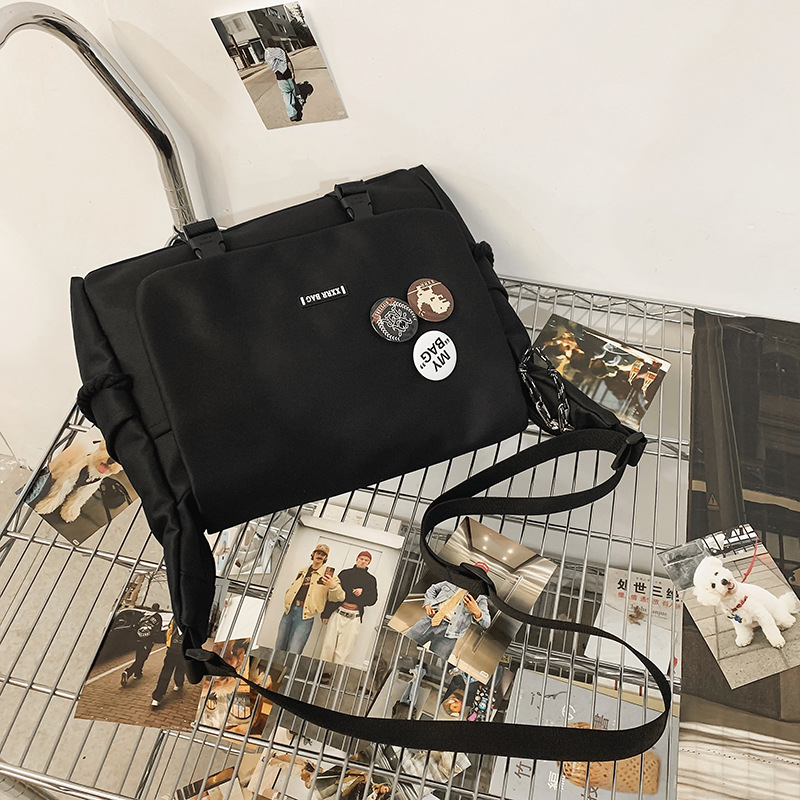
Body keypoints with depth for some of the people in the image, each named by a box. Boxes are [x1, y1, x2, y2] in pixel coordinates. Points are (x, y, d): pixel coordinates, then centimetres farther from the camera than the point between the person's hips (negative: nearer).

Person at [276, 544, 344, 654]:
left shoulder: (328, 575, 3)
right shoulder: (302, 572, 19)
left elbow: (339, 597, -5)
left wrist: (333, 586, -26)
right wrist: (287, 602, 12)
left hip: (305, 616, -5)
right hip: (289, 611, 5)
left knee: (293, 654, -10)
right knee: (279, 649, 10)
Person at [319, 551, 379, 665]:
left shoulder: (371, 579, 12)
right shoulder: (345, 573, 11)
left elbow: (373, 600, 10)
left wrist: (362, 593, -10)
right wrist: (326, 613, 3)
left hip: (354, 618, 0)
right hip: (338, 613, 1)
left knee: (343, 652, -2)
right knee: (328, 646, -1)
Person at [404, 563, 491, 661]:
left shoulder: (481, 597, 5)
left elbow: (486, 623, -4)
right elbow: (433, 588, 27)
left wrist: (477, 612, -25)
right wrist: (428, 604, 8)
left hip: (448, 632, -3)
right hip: (429, 620, 3)